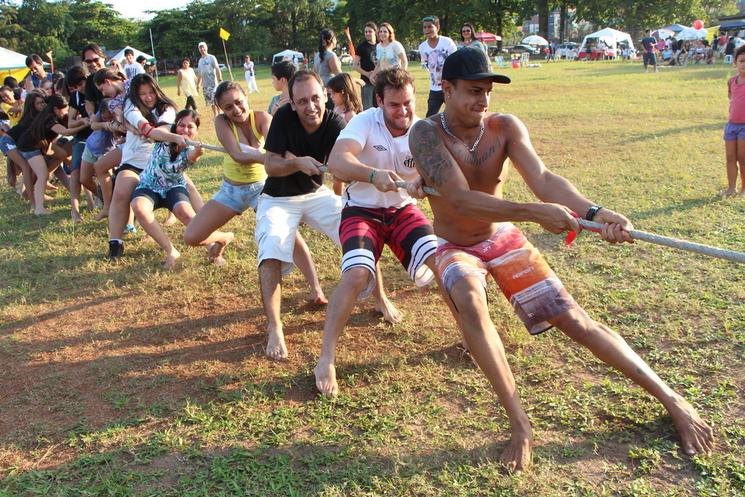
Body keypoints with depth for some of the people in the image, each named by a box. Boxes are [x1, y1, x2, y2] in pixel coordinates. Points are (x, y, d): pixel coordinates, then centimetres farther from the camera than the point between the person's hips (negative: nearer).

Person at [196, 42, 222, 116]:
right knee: (211, 103, 9)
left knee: (216, 101, -12)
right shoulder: (200, 60, 15)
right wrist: (197, 85, 18)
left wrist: (220, 81, -21)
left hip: (213, 83, -6)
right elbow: (199, 74, 20)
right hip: (204, 85, 6)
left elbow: (217, 69, -11)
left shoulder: (211, 58, -4)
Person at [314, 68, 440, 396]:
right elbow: (336, 162, -36)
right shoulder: (366, 122, -19)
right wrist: (374, 175, -54)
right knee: (357, 274, -26)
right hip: (362, 211, -3)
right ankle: (326, 360, -15)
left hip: (402, 210, 3)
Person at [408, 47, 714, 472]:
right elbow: (460, 199, -33)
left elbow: (542, 177, -27)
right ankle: (521, 425, -28)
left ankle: (672, 400, 10)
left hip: (505, 240, 2)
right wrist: (534, 213, -43)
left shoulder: (505, 127, -12)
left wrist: (594, 212, -46)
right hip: (455, 248, -2)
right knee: (468, 299, -37)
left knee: (576, 320, -3)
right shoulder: (427, 134, -20)